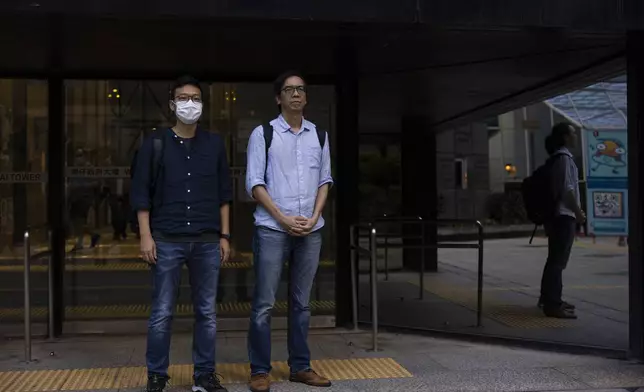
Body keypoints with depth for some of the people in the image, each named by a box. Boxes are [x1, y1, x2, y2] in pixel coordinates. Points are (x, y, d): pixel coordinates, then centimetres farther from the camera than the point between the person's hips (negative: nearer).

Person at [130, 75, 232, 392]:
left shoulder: (214, 144, 8)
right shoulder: (155, 143, 2)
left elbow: (223, 194, 10)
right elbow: (141, 192, 1)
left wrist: (224, 236, 6)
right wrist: (146, 236, -6)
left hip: (207, 241, 2)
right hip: (167, 240, -2)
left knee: (206, 312, 7)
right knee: (161, 313, 3)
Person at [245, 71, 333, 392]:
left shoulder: (319, 135, 10)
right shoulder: (263, 134, -1)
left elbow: (324, 180, 12)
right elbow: (254, 183, -4)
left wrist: (314, 218, -3)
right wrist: (284, 219, -11)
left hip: (310, 230, 4)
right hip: (272, 229, -3)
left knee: (301, 302, 10)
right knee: (264, 303, -1)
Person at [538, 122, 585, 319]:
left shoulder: (558, 157, 18)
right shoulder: (564, 157, -11)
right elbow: (567, 188, -18)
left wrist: (575, 210, 21)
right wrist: (578, 211, -11)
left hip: (557, 215, 10)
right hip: (564, 215, -10)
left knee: (556, 259, 16)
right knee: (558, 260, -11)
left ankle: (549, 298, 24)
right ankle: (552, 304, -12)